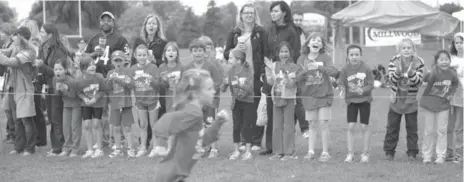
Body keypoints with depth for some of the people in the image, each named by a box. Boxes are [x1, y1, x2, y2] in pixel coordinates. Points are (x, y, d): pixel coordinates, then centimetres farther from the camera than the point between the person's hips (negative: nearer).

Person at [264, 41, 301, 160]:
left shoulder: (294, 68, -6)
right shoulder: (275, 65, 5)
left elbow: (290, 84, -15)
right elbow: (270, 82, -2)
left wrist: (285, 73, -28)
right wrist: (268, 68, -12)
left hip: (289, 98, -4)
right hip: (276, 98, 4)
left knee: (288, 126, -2)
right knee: (276, 126, 7)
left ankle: (289, 152, 3)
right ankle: (278, 152, 14)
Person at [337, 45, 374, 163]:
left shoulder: (366, 68, -11)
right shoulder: (345, 69, -6)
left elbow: (371, 85, -9)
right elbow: (341, 83, -5)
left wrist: (362, 90, -26)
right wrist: (342, 90, -26)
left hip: (364, 100, -1)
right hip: (351, 100, 1)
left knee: (364, 127, 3)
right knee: (350, 126, -4)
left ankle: (365, 153, 15)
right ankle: (350, 153, 5)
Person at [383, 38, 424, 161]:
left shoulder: (418, 62, -8)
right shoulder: (394, 61, -7)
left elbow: (418, 82, -13)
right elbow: (392, 80, -15)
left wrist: (411, 73, -31)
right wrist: (398, 72, -35)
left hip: (411, 101, 0)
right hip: (396, 100, 0)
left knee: (412, 128, 5)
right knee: (392, 127, 5)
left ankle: (412, 152, 14)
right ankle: (389, 152, 15)